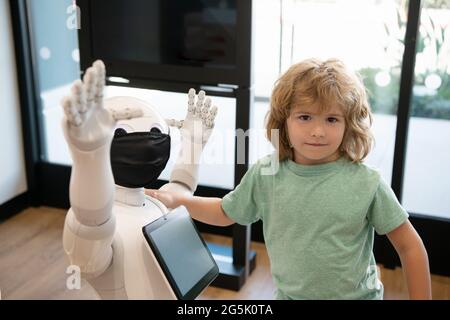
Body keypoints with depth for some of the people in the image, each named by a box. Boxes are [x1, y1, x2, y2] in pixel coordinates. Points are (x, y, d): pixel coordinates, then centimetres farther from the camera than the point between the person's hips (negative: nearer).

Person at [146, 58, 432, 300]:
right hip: (288, 294, 2)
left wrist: (421, 298, -6)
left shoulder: (366, 183, -18)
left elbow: (410, 246, -8)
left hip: (357, 295, -2)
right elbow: (226, 213, 6)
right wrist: (177, 200, -4)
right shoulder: (264, 175, -11)